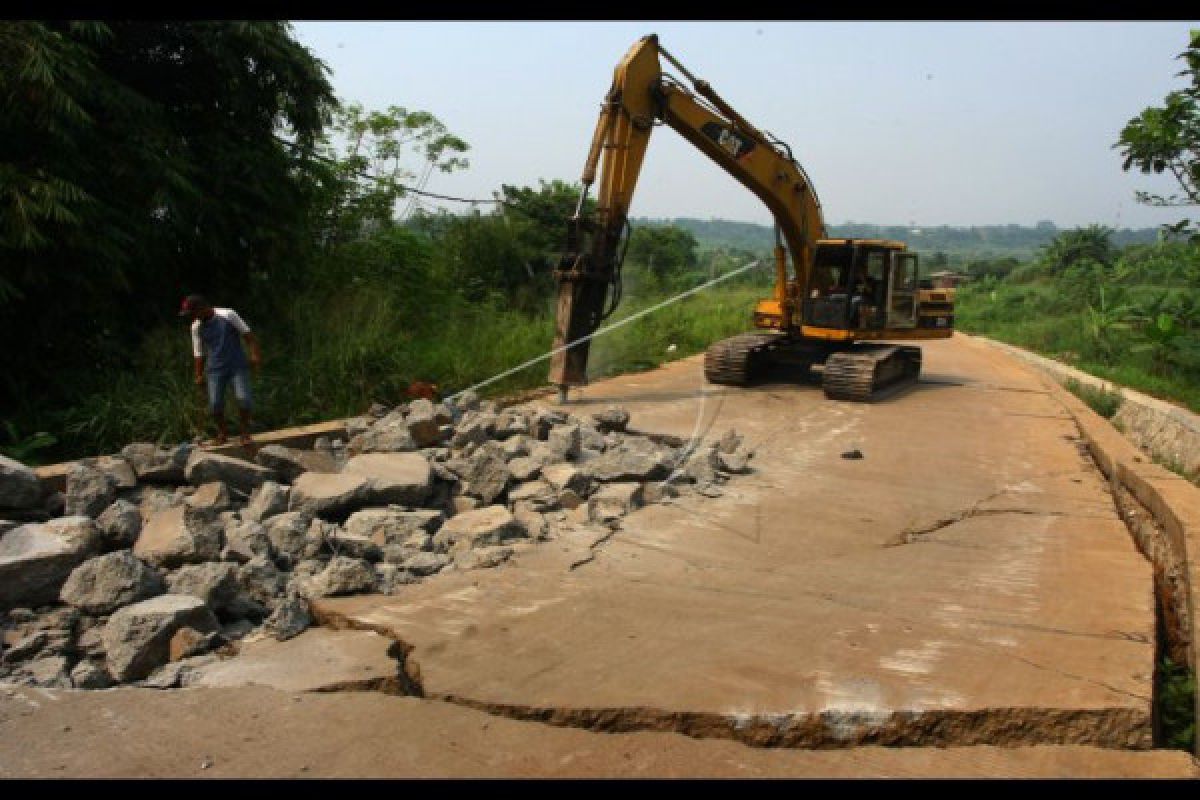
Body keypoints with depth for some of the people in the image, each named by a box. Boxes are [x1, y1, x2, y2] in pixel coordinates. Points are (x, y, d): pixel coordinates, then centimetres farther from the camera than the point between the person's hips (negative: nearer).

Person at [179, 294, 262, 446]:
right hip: (216, 369, 3)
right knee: (215, 403, -5)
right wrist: (199, 375, 10)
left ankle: (245, 432, 5)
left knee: (244, 398, -15)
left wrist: (255, 354, -11)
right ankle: (222, 432, 18)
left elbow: (247, 334, -4)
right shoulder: (196, 327, 4)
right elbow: (199, 352, 12)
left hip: (237, 366, -3)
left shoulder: (228, 315, -7)